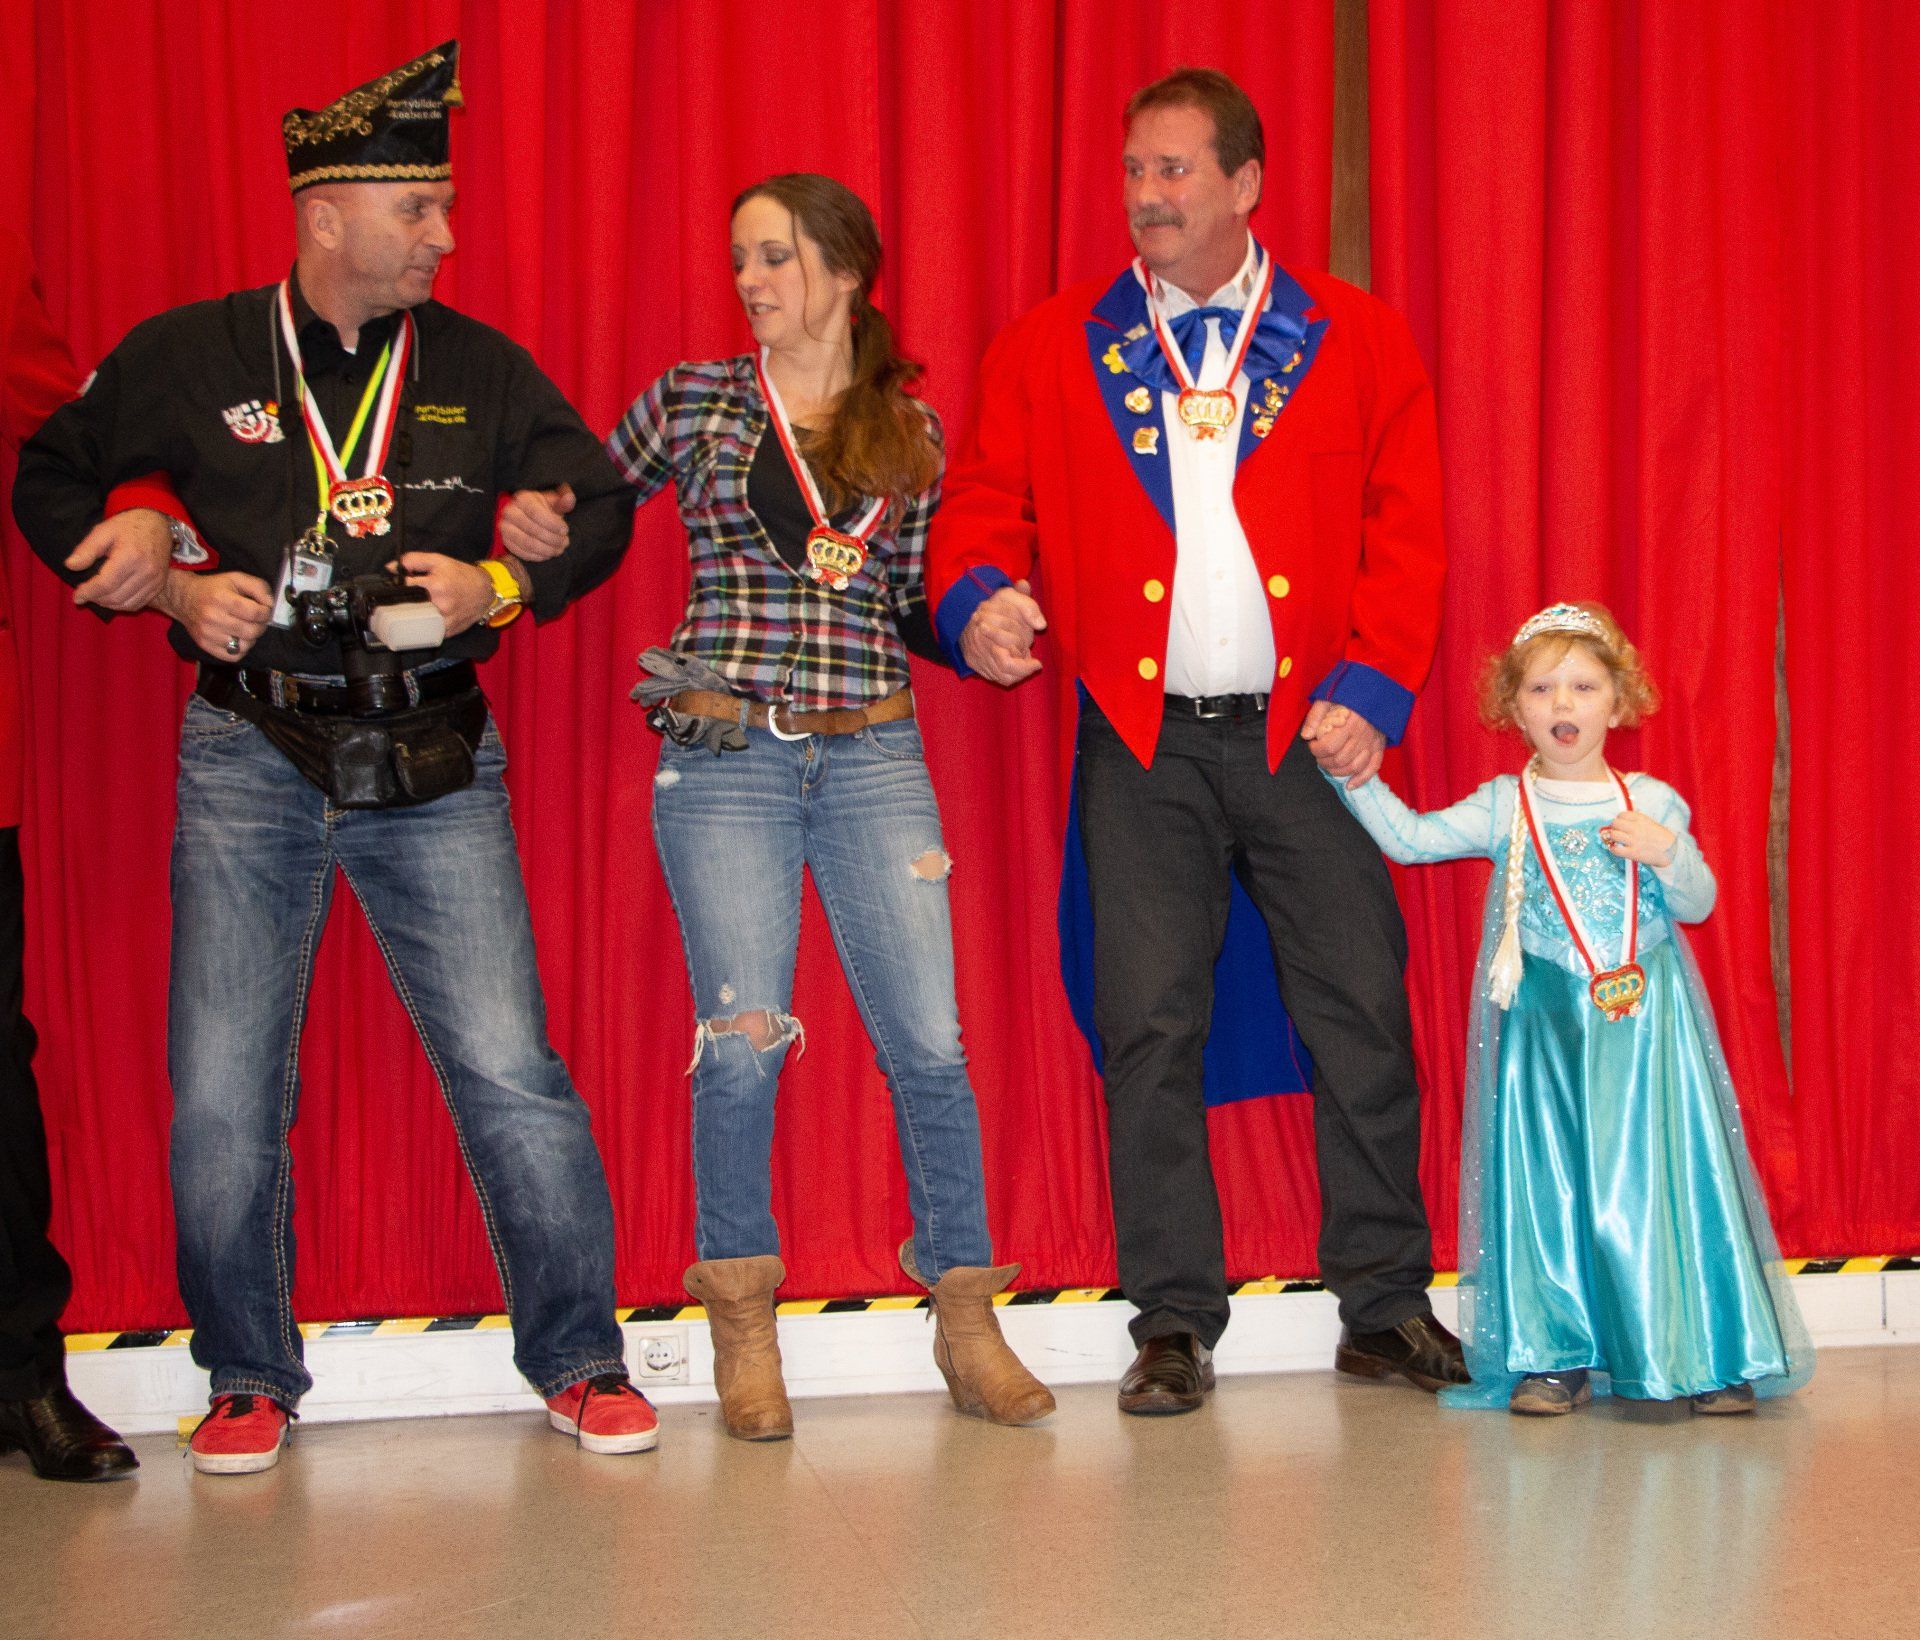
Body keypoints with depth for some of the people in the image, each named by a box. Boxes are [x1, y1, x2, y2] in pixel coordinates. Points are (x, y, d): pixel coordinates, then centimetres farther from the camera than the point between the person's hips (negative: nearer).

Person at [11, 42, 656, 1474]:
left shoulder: (479, 369, 7)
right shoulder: (192, 358, 3)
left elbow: (600, 506, 15)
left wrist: (500, 585, -4)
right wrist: (173, 590, -1)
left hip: (433, 763, 0)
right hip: (249, 759, 0)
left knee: (510, 1072, -5)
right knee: (222, 1096, 1)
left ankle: (578, 1359, 11)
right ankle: (249, 1377, 21)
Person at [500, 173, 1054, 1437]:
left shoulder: (912, 430, 11)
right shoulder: (695, 400, 8)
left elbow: (915, 610, 15)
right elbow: (587, 510, 16)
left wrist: (984, 623, -4)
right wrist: (531, 519, -4)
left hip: (873, 756, 1)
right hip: (725, 759, -1)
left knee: (929, 1040, -3)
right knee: (743, 1041, -5)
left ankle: (968, 1323, 11)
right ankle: (744, 1332, 12)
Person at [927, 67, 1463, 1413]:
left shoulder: (1357, 342, 8)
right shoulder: (1049, 352, 9)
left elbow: (1407, 533, 3)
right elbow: (985, 502, 5)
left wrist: (1373, 687, -8)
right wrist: (980, 594, -18)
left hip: (1305, 733, 0)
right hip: (1141, 744, 0)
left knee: (1362, 1011, 1)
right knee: (1151, 1027, -1)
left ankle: (1387, 1305, 14)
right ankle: (1174, 1325, 9)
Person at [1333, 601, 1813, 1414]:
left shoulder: (1651, 802, 7)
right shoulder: (1504, 807, 6)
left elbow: (1699, 904, 8)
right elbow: (1410, 839, 1)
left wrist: (1668, 852, -11)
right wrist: (1354, 776, -7)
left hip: (1645, 1019, 0)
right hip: (1545, 1021, 0)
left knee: (1660, 1176, -3)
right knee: (1546, 1179, -1)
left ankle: (1711, 1356, 5)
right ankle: (1557, 1355, 7)